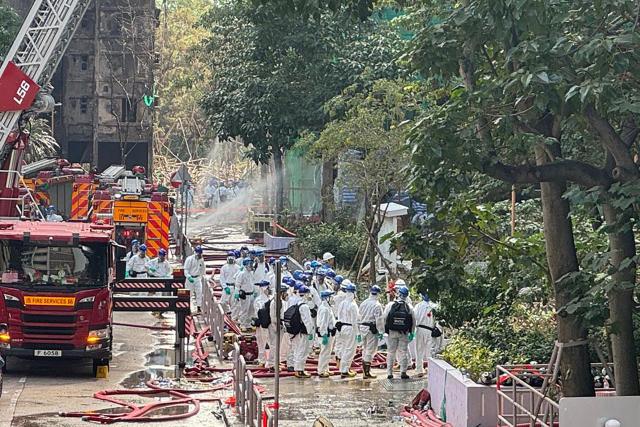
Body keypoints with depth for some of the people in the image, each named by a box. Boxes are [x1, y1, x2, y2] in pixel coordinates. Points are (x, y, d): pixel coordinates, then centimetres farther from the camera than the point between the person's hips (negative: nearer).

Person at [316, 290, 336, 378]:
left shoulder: (327, 307, 15)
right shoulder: (324, 309, -19)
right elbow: (323, 323, -23)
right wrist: (325, 336, -25)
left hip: (330, 333, 11)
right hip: (326, 333, -11)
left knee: (327, 353, 18)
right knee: (325, 353, -6)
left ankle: (325, 370, 28)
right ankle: (321, 372, -2)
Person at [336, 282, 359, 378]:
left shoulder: (342, 303, 5)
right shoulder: (353, 305, -18)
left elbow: (339, 316, 11)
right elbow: (355, 320, -17)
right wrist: (358, 333, -13)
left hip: (342, 327, 8)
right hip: (350, 328, -8)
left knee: (345, 349, 18)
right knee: (349, 350, -2)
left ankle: (346, 368, 28)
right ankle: (344, 371, -1)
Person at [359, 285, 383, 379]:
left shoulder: (363, 303, 7)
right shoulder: (377, 305, -14)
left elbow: (360, 316, 12)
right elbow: (379, 320, -16)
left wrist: (360, 330, 17)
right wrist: (380, 331, -10)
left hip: (363, 327, 7)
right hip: (372, 329, -7)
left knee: (365, 349, 17)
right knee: (370, 350, -2)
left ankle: (364, 371, 22)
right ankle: (367, 372, -2)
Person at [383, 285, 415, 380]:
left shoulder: (390, 305, -7)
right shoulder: (409, 307, -4)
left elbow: (384, 318, -6)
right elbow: (413, 321, 0)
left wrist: (383, 331, 4)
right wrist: (412, 333, 9)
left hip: (392, 332, 0)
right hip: (404, 333, 0)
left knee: (391, 352, 9)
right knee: (403, 352, 7)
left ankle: (389, 373, 10)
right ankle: (403, 372, 4)